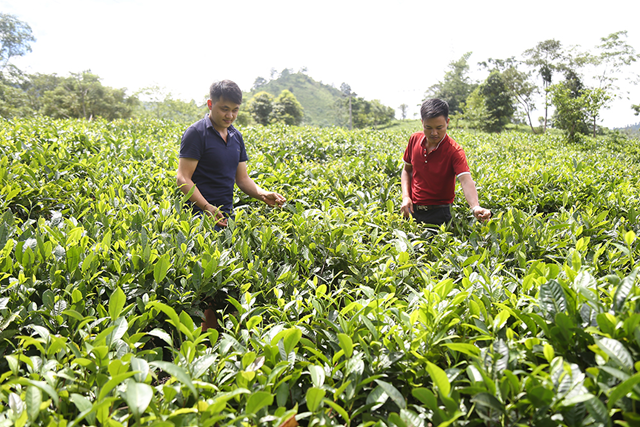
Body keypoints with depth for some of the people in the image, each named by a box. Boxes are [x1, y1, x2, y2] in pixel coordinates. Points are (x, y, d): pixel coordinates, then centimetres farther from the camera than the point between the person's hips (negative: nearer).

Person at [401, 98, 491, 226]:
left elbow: (466, 181, -30)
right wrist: (405, 196, -6)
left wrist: (475, 207, -49)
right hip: (412, 210, 4)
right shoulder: (414, 139, -3)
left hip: (438, 215, -4)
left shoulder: (454, 151, -17)